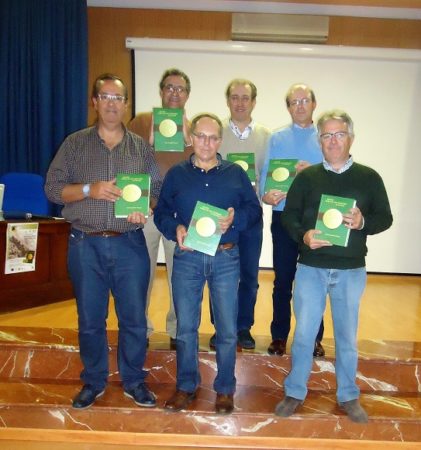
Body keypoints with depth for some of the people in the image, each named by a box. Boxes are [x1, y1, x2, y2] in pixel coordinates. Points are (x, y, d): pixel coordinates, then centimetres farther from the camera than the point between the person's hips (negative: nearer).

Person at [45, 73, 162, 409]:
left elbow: (158, 191, 8)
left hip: (130, 244, 1)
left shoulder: (141, 147, 9)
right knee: (90, 320, 10)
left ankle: (133, 381, 26)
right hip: (85, 245, 0)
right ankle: (93, 382, 30)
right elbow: (53, 188, 1)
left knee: (134, 318, 6)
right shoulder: (74, 143, 6)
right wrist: (89, 189, -15)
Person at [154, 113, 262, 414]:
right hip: (187, 257, 1)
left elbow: (255, 209, 5)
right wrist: (175, 229, -14)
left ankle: (225, 389, 26)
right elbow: (161, 212, 6)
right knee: (185, 327, 10)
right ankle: (186, 386, 28)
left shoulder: (235, 173, 5)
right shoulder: (176, 174, 7)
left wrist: (235, 220, -15)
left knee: (227, 329, 7)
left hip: (226, 258, 0)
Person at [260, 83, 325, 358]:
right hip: (284, 216, 0)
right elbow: (266, 173, 1)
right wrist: (266, 194, -19)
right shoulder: (277, 139, 10)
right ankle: (279, 335, 19)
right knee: (283, 279, 5)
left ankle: (314, 337, 20)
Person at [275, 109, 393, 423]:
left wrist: (363, 223, -18)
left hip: (351, 271, 0)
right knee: (304, 334, 7)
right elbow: (289, 216, 2)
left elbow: (385, 218, 3)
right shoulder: (306, 177, 3)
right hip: (311, 268, 0)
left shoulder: (369, 178, 2)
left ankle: (349, 397, 32)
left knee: (347, 336, 14)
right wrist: (303, 235, -18)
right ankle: (295, 393, 25)